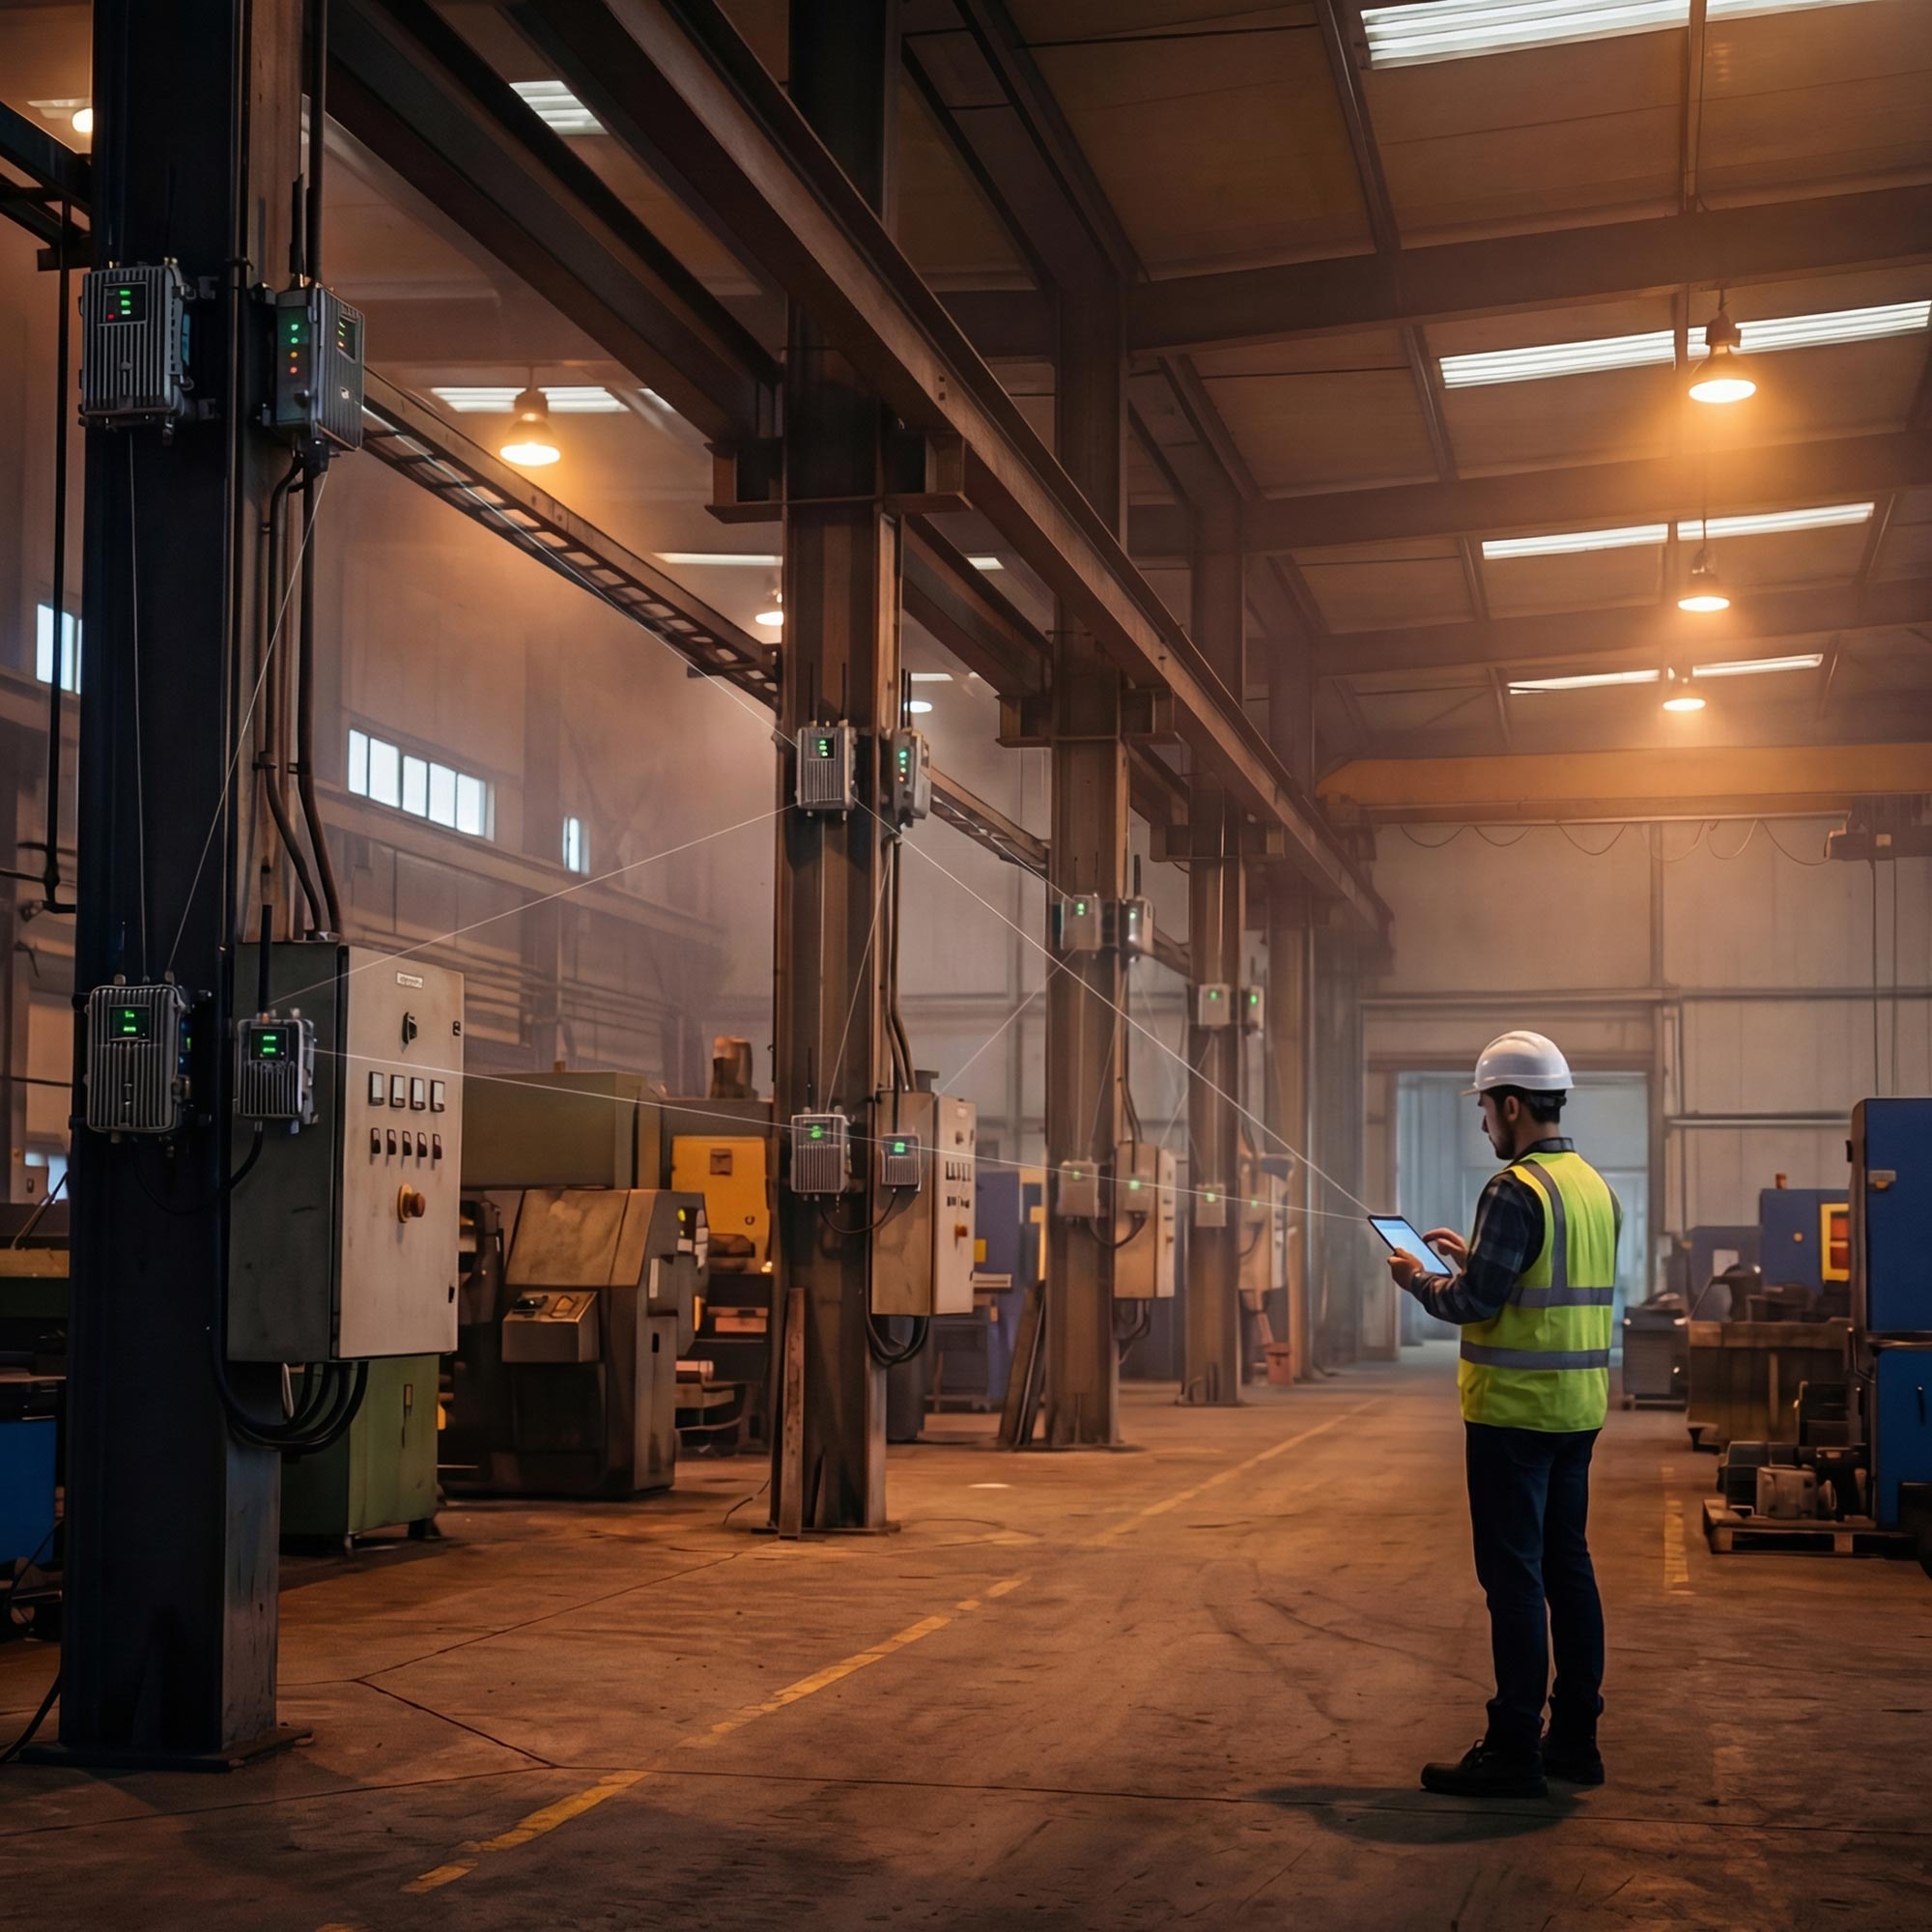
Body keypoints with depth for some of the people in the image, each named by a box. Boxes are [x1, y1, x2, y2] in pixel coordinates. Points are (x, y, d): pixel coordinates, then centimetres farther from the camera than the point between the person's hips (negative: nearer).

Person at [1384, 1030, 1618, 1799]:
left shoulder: (1515, 1190, -16)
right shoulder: (1596, 1187, 12)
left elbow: (1474, 1303, -18)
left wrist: (1419, 1280, 1)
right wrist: (1473, 1256, 22)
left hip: (1515, 1410, -9)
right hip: (1578, 1409, 9)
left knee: (1514, 1576, -4)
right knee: (1567, 1566, 14)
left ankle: (1515, 1750, -1)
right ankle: (1575, 1737, 20)